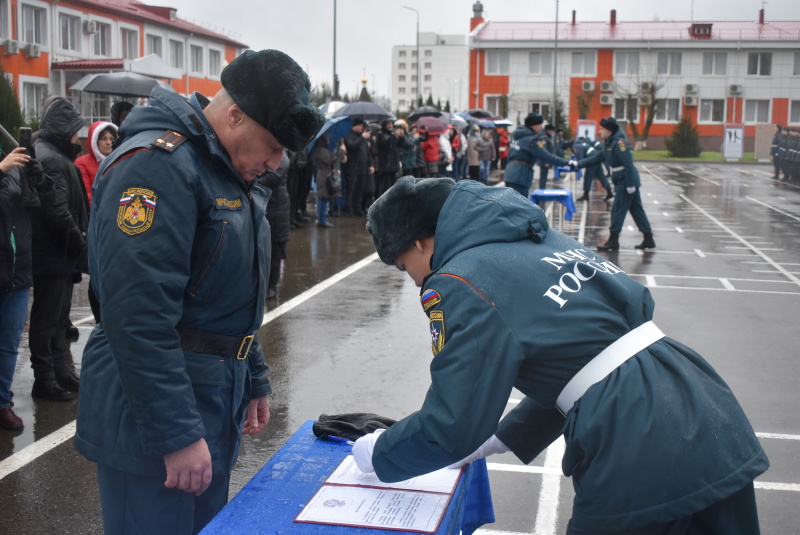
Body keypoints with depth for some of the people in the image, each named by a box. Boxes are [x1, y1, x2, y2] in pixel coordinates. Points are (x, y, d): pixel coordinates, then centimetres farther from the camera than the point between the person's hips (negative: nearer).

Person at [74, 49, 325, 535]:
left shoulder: (232, 171, 12)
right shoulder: (157, 165, -20)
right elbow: (139, 316, -26)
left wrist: (255, 382, 22)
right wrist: (178, 434, -24)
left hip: (217, 402, 9)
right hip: (152, 418, -9)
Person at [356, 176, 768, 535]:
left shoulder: (459, 284, -9)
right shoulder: (542, 239, 15)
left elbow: (450, 429, -8)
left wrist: (377, 455, 11)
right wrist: (501, 437, 27)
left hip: (643, 469, -8)